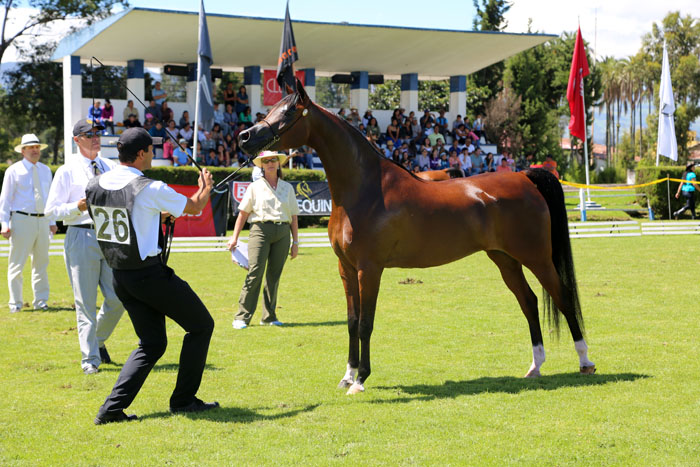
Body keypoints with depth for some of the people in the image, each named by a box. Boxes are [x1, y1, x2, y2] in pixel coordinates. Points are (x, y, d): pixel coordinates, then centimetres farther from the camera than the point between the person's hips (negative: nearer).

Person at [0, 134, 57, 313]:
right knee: (17, 263, -2)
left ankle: (40, 301, 18)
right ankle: (15, 303, 6)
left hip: (42, 220, 5)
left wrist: (52, 221, 15)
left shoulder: (45, 170, 13)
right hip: (21, 219, -5)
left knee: (41, 263, 9)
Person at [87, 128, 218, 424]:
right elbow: (195, 207, -3)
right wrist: (206, 189, 20)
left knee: (152, 343, 16)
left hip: (119, 276, 7)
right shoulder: (151, 190, -17)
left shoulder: (94, 186, 2)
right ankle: (183, 400, 14)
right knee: (201, 326, 12)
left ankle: (113, 408, 2)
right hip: (149, 274, -7)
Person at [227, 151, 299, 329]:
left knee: (274, 275, 5)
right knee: (255, 272, -13)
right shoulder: (255, 187, 9)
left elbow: (293, 217, 16)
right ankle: (242, 317, -13)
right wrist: (234, 238, 2)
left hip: (282, 233, 3)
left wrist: (295, 242, 12)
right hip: (260, 229, -3)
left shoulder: (287, 188, 15)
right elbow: (243, 213, 8)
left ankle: (269, 316, 14)